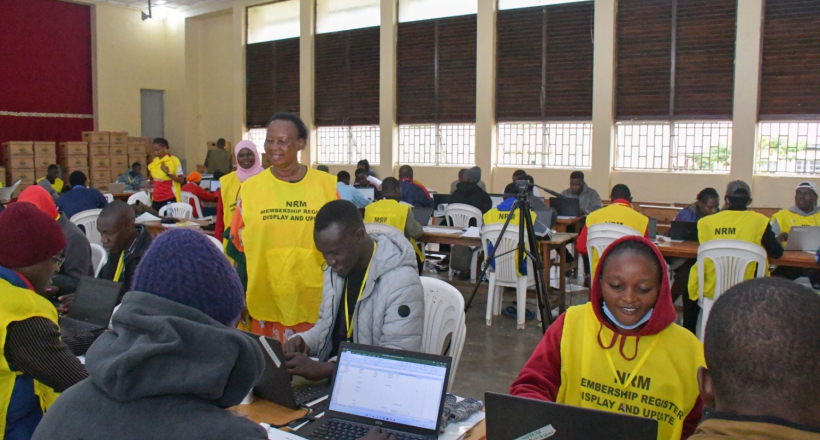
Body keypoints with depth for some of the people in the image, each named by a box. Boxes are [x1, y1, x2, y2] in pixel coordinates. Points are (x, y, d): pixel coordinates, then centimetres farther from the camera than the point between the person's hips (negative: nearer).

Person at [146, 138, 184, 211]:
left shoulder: (174, 160, -9)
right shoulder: (155, 161, 10)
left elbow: (181, 180, -11)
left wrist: (168, 173, -22)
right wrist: (149, 184, 4)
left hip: (170, 198, -6)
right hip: (156, 198, 6)